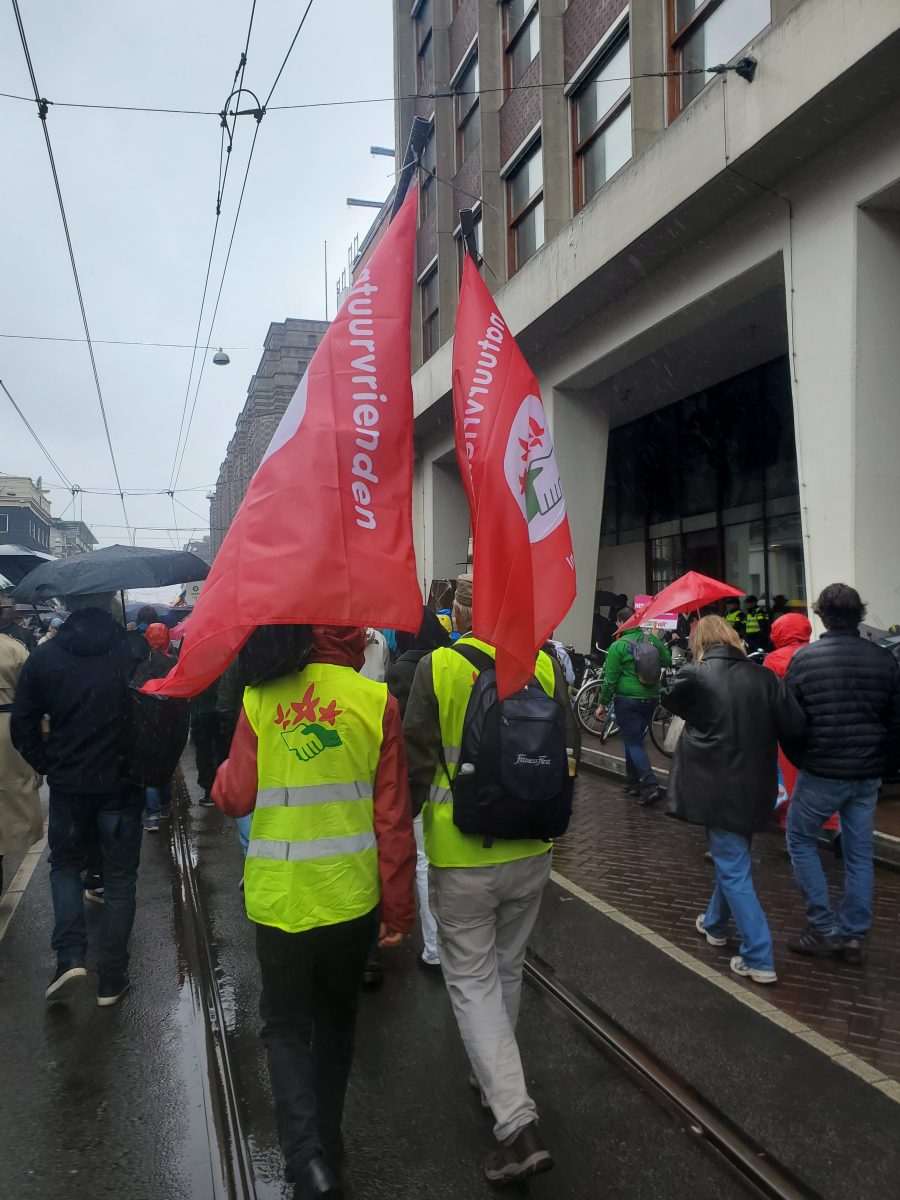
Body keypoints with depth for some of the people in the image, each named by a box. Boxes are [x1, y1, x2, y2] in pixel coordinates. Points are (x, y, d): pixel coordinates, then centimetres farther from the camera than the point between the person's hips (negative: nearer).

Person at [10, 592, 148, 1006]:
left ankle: (70, 956, 8)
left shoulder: (44, 658, -5)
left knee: (65, 865, 23)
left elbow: (22, 727, -1)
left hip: (68, 785, 1)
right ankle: (112, 980, 17)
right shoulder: (136, 653, -11)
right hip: (122, 785, -1)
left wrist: (49, 766, 9)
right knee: (119, 878, 11)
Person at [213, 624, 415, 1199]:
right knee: (336, 1018, 24)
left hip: (280, 898, 0)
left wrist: (224, 772, 19)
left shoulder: (261, 699, -8)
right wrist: (399, 909, 2)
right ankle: (328, 1140, 40)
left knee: (285, 1026, 18)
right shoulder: (377, 702, -10)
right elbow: (394, 820, -8)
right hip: (352, 897, 1)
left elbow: (234, 798, -3)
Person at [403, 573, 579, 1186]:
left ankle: (517, 1122, 4)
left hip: (461, 857, -4)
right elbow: (570, 751, 4)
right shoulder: (546, 666, -5)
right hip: (532, 852, 4)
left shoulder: (437, 668, -15)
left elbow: (416, 764, -11)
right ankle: (495, 1081, 43)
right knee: (507, 969, 23)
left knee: (472, 980, 10)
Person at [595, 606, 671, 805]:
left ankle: (651, 785, -15)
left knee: (633, 743, -2)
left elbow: (610, 679, -11)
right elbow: (667, 660, 14)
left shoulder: (618, 646, -13)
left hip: (628, 700, -6)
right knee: (635, 739, 19)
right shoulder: (652, 639, 2)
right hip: (651, 699, 6)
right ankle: (633, 781, 28)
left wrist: (603, 703, -1)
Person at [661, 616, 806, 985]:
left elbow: (670, 699, 7)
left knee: (733, 870, 3)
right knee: (731, 858, 23)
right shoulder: (763, 677, -3)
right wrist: (759, 738, 10)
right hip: (754, 786, 5)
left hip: (717, 788, -5)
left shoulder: (694, 676, -13)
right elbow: (794, 726, -6)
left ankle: (759, 959, 5)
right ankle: (715, 924, 43)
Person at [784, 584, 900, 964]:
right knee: (859, 853, 14)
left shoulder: (804, 658, -11)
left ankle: (824, 927, 13)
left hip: (821, 772, -4)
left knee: (800, 839, 15)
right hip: (868, 774, 4)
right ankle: (852, 936, 22)